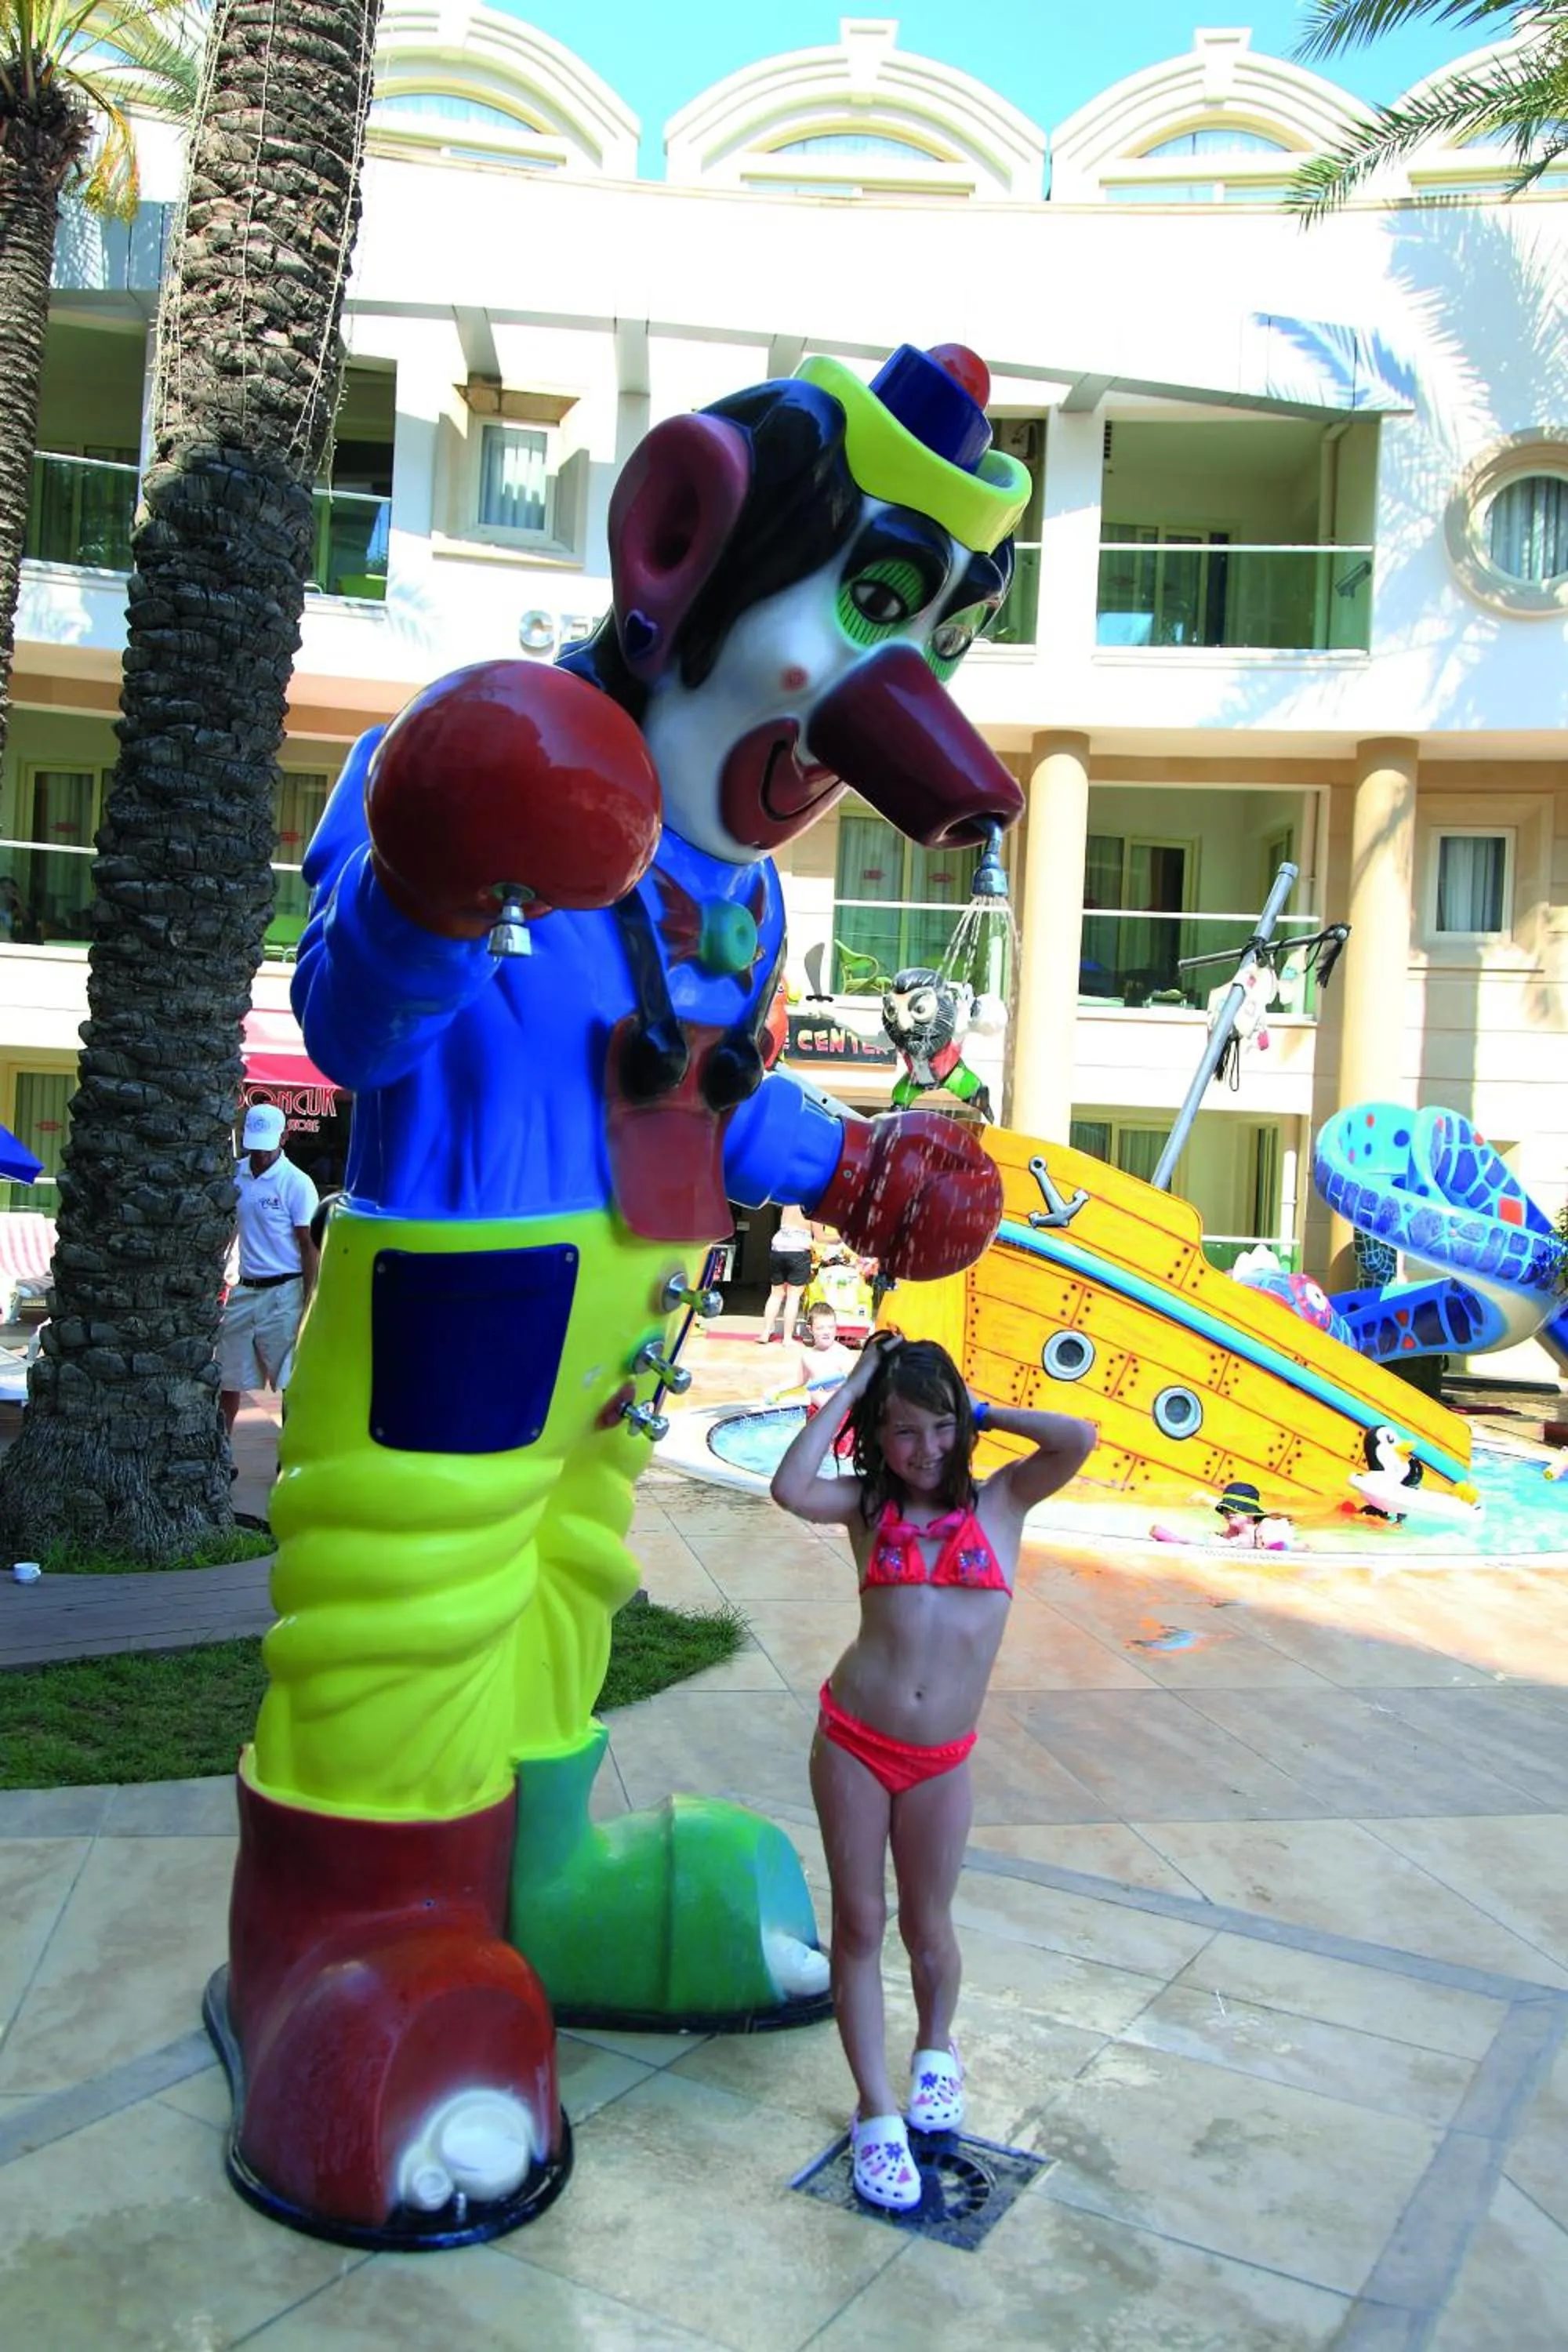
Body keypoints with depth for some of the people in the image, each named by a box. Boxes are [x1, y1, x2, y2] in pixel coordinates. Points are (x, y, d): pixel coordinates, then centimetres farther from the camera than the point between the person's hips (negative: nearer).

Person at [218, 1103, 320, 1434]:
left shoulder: (296, 1183, -9)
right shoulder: (234, 1174, 6)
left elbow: (310, 1248, -9)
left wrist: (308, 1307, -13)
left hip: (283, 1294, -5)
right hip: (245, 1291, 6)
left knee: (291, 1384, 0)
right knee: (228, 1380, 13)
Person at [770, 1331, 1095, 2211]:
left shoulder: (1000, 1500, 1)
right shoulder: (869, 1505, 1)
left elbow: (1079, 1439, -15)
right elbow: (791, 1489, -21)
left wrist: (981, 1411, -3)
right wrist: (850, 1385, -12)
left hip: (939, 1762, 0)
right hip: (852, 1741, 0)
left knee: (927, 1927, 15)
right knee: (859, 1924, 8)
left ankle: (937, 2052, 44)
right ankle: (877, 2113, 24)